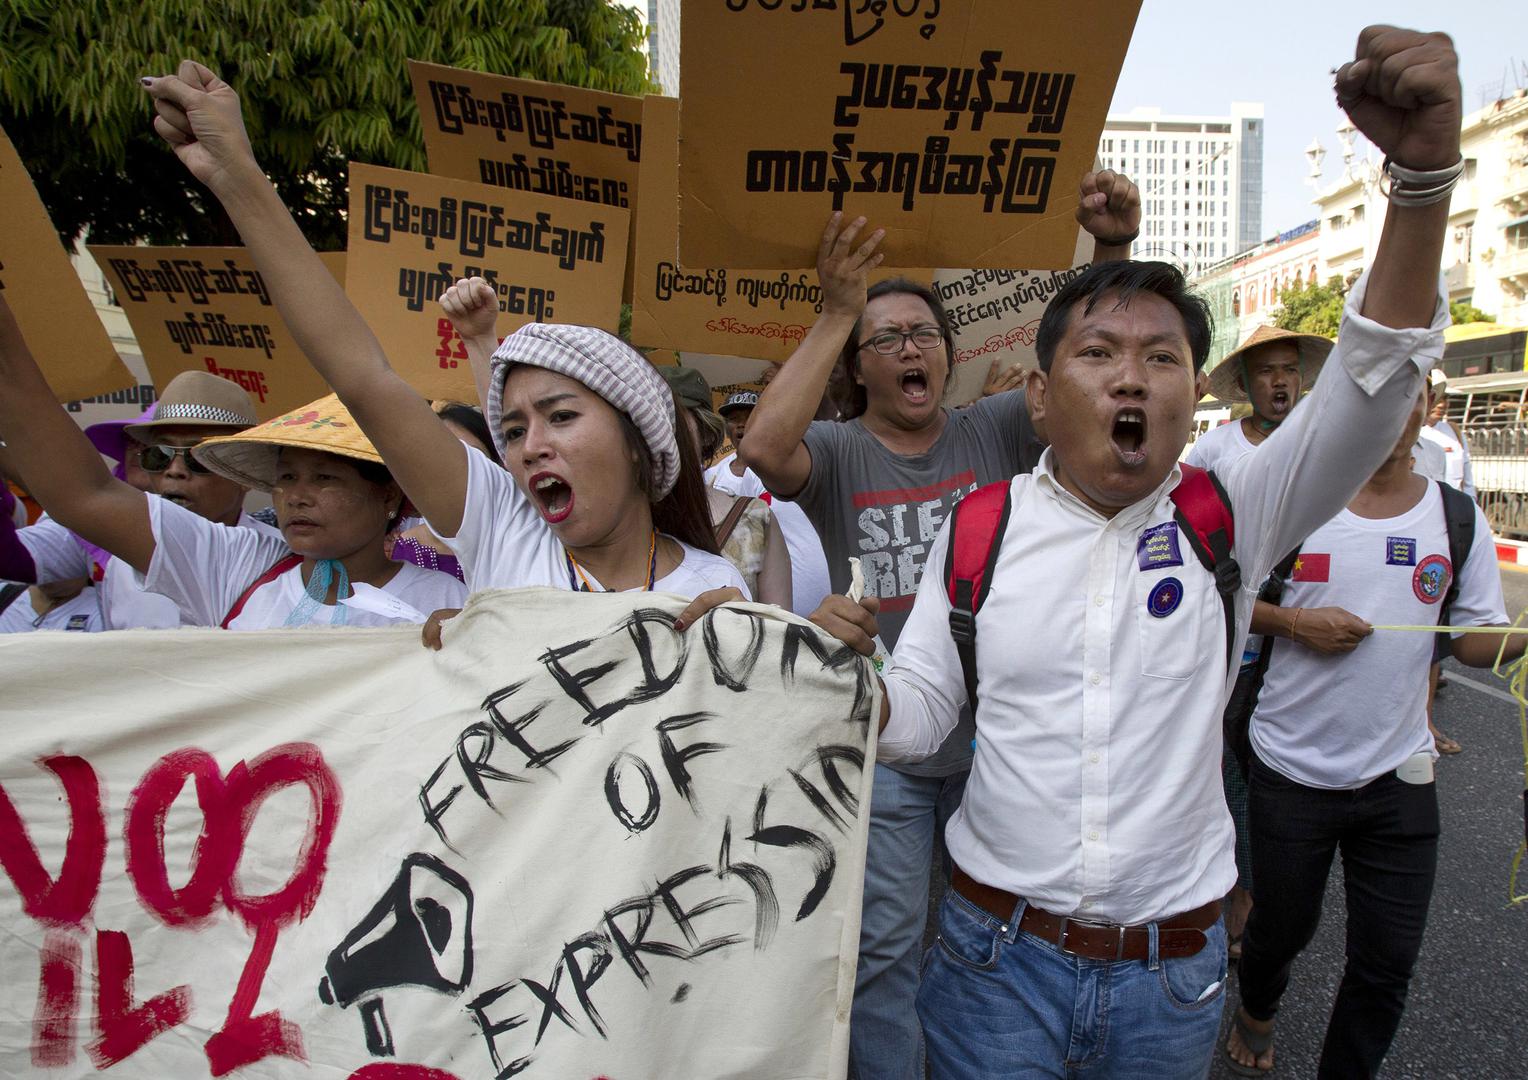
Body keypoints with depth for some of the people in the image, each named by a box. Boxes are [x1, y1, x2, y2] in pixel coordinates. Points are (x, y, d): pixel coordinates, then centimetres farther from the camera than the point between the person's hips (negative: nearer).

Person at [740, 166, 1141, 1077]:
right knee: (886, 947, 11)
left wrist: (1114, 253, -28)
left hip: (993, 730, 3)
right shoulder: (837, 452, -9)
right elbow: (764, 447, -30)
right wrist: (837, 314, -29)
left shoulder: (993, 432, -1)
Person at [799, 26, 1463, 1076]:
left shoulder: (1229, 515, -6)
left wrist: (1425, 168, -30)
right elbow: (914, 717, -3)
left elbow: (1377, 380, -18)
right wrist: (851, 667, -25)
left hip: (1173, 970, 1)